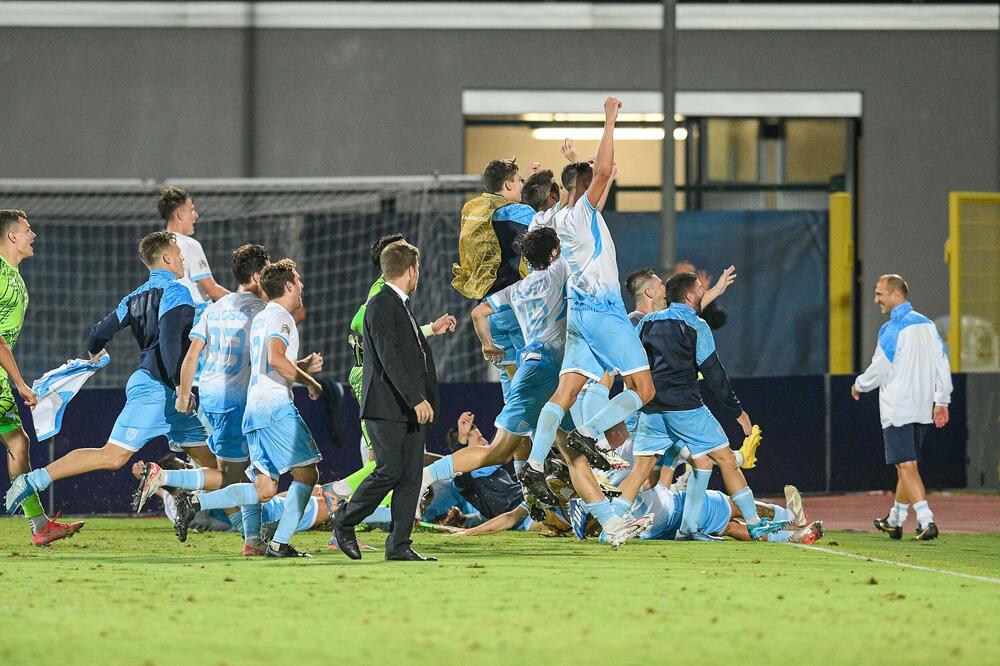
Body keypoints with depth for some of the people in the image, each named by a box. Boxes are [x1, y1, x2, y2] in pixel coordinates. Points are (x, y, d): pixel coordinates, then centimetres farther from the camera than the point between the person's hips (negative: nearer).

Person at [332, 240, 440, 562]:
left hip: (411, 407, 9)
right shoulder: (381, 305, -11)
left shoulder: (402, 306, 20)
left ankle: (399, 545, 3)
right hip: (387, 406, -9)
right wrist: (417, 399, -24)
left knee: (411, 475, 3)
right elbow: (390, 358, -20)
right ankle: (345, 523, 8)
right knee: (390, 471, -11)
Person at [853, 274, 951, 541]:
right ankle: (894, 520, 27)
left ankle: (926, 521, -20)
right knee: (907, 464, 16)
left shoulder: (892, 329, -13)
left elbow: (879, 370, -11)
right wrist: (941, 401, 11)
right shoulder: (927, 325, 10)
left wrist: (859, 386, 8)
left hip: (897, 409, -8)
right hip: (922, 408, 8)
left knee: (907, 466, -9)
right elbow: (942, 365, 8)